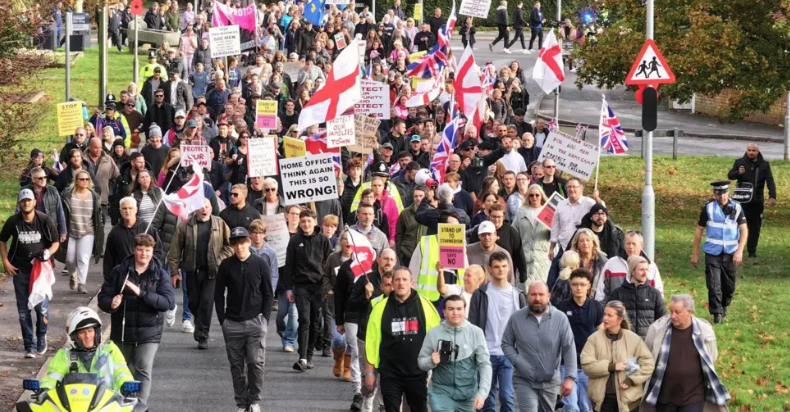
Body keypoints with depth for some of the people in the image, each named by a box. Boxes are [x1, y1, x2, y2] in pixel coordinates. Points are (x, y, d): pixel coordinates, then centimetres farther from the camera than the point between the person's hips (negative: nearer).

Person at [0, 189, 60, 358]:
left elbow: (55, 242, 5)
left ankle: (41, 336, 22)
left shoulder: (44, 221, -6)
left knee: (42, 306, -6)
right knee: (23, 311, 4)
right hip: (20, 271, 1)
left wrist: (48, 252, -16)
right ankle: (29, 346, 13)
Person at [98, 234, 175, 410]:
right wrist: (111, 304, -24)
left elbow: (169, 302, -15)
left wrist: (142, 293, -26)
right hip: (122, 331, 2)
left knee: (143, 372, -14)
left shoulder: (160, 275, -3)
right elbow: (103, 297, 1)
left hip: (148, 333, -2)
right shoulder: (119, 272, 1)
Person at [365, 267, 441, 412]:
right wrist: (369, 372, -1)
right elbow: (371, 342, 1)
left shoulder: (424, 305, -2)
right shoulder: (381, 308, -1)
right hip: (390, 374, 0)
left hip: (418, 373, 0)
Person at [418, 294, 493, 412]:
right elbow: (421, 361, 5)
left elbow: (485, 364, -4)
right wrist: (431, 361, -18)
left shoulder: (476, 333, -5)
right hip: (442, 393, -1)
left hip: (467, 396, 1)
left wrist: (482, 393, -13)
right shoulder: (433, 334, -4)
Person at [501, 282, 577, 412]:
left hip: (550, 382, 1)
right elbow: (506, 344, 4)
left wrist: (569, 377, -18)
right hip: (524, 381, -1)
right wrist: (517, 362, -13)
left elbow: (569, 349, -10)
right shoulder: (516, 318, -5)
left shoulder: (560, 319, -8)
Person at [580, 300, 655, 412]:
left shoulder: (633, 339, -2)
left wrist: (632, 379, -11)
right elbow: (586, 364, -9)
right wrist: (611, 366, -18)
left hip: (627, 398, -1)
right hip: (602, 398, 1)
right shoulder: (594, 338, -1)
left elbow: (648, 363, 1)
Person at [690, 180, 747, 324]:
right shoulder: (708, 208, -2)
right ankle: (717, 313, -6)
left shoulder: (736, 208, 0)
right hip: (712, 253, -2)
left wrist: (740, 250, -12)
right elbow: (699, 231, 4)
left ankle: (724, 306, 33)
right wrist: (694, 253, 5)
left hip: (730, 253, 2)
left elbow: (744, 230, 1)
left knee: (729, 284, 10)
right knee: (714, 285, -11)